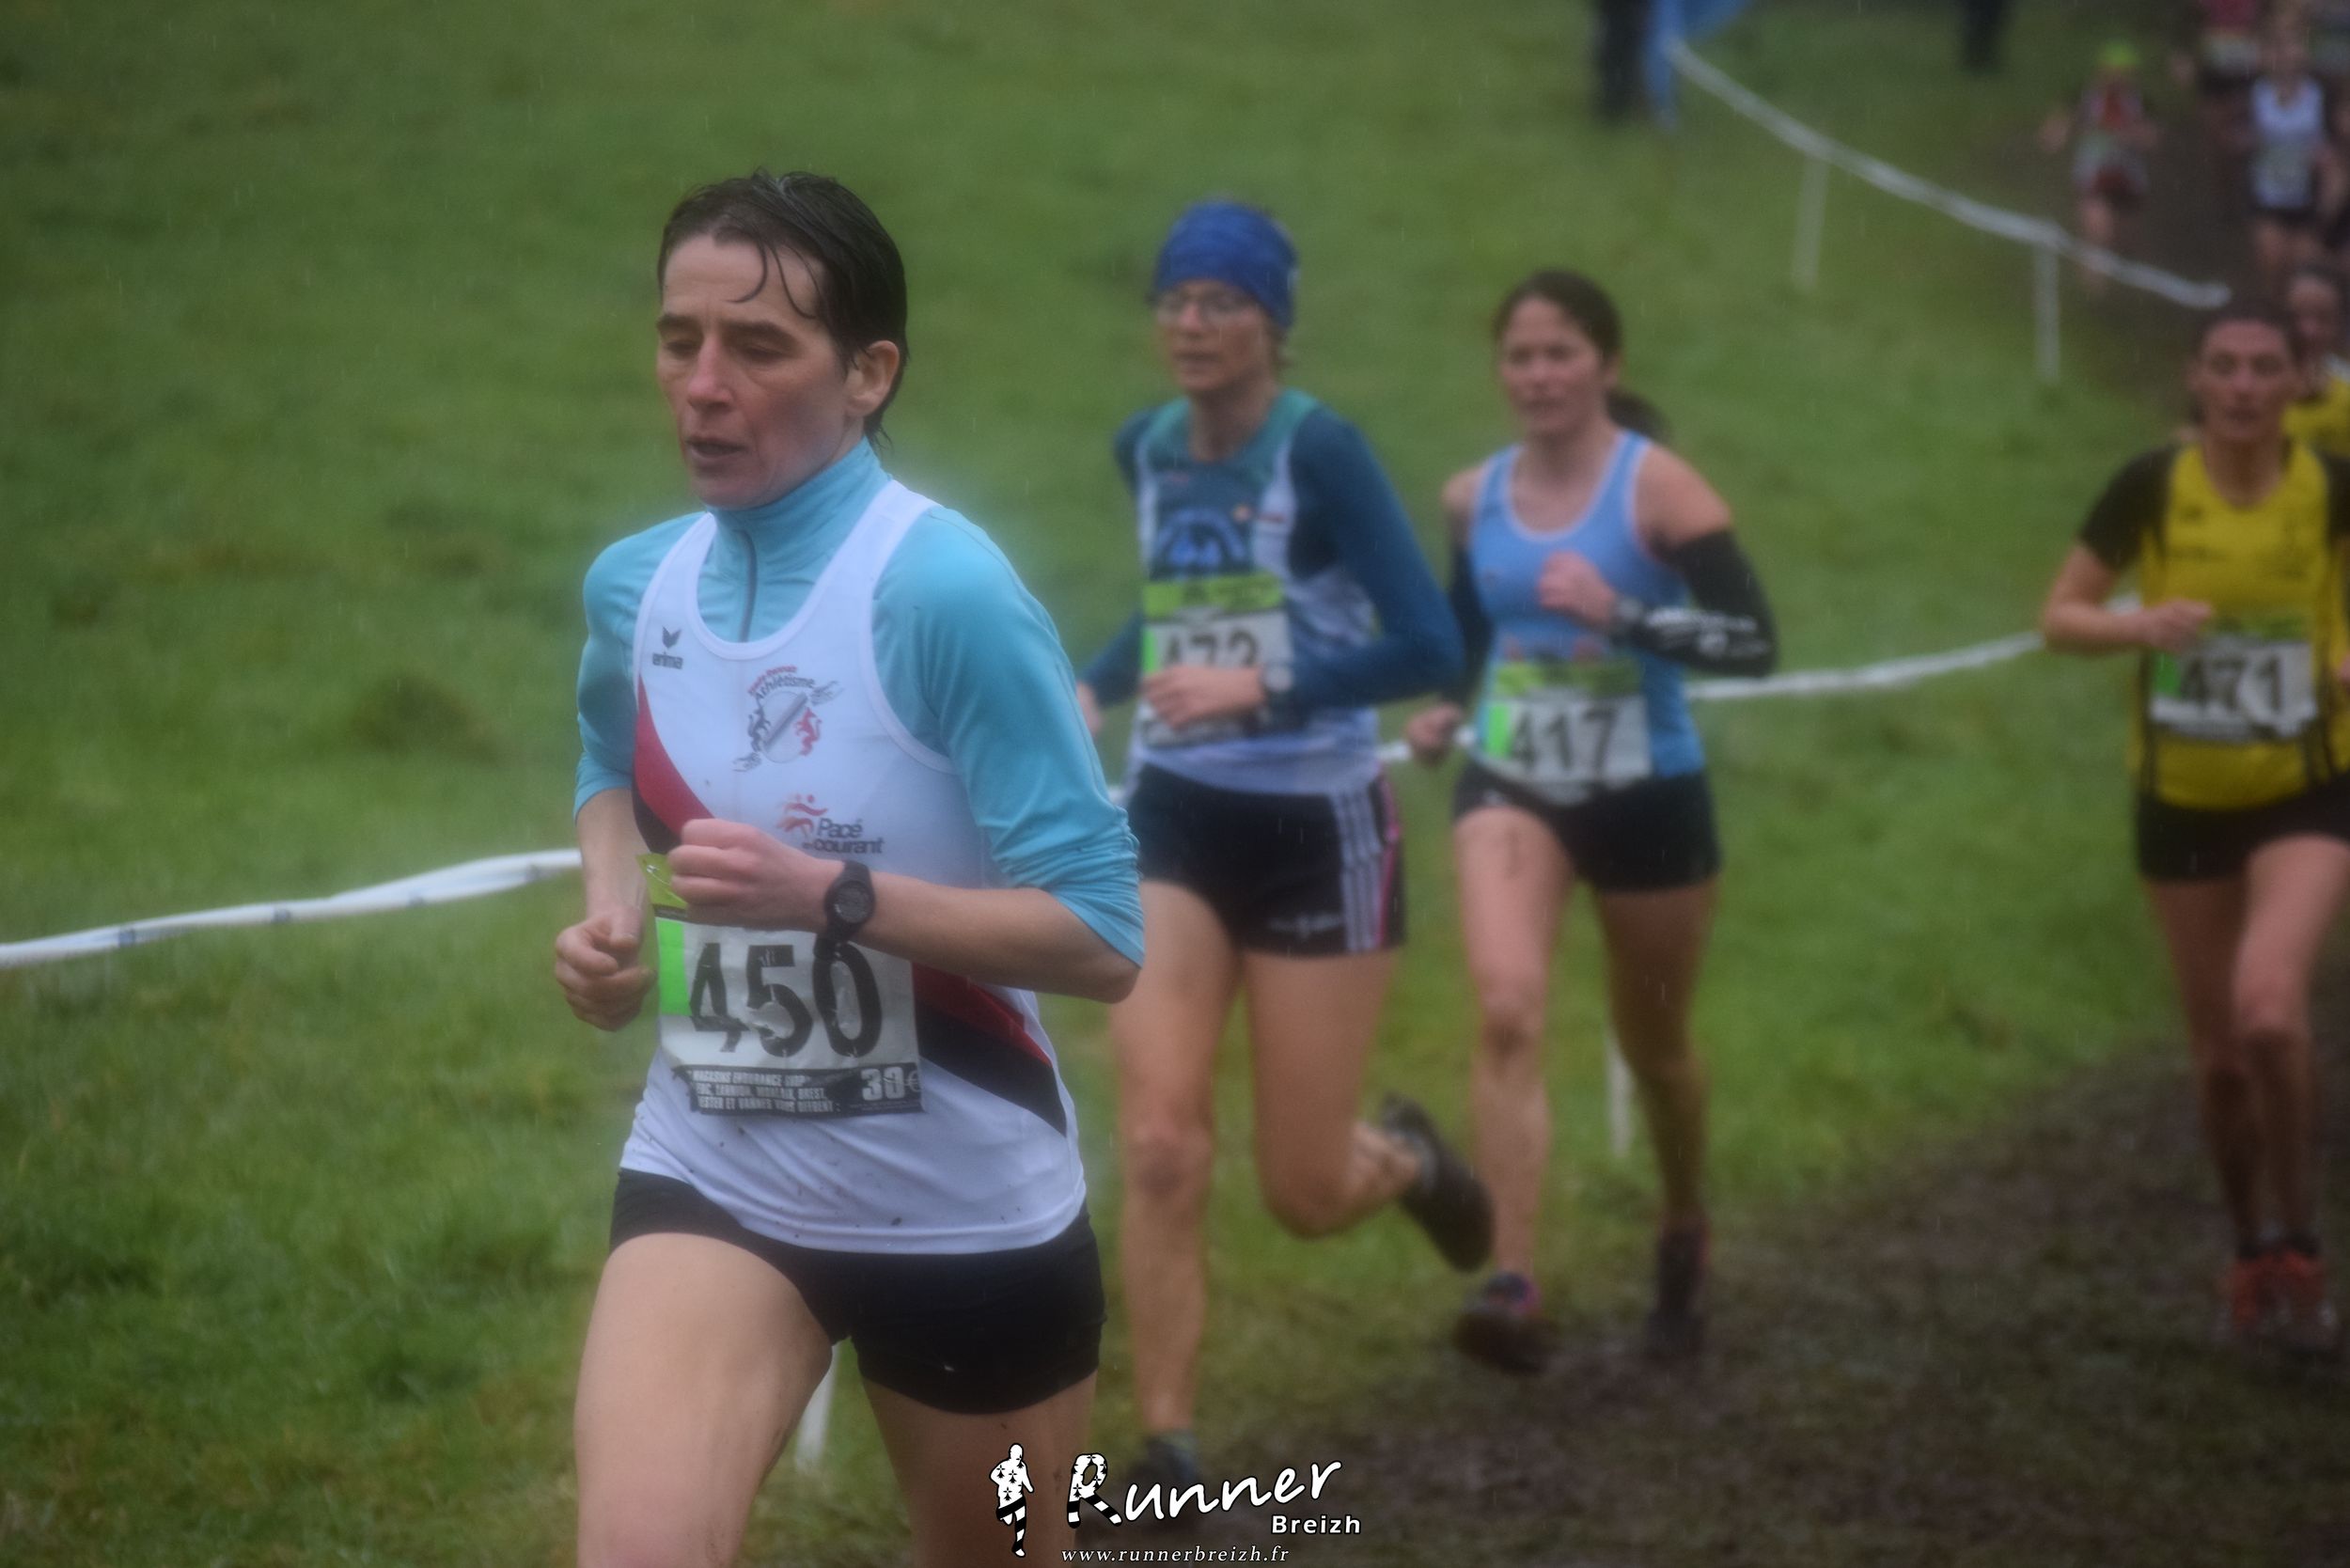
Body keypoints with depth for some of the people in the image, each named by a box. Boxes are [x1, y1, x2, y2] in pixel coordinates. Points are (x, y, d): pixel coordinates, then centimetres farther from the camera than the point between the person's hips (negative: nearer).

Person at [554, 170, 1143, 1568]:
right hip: (714, 1181, 4)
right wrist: (610, 916, 4)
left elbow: (1102, 939, -21)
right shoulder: (633, 585, 0)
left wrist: (828, 892, -30)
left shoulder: (945, 591, -20)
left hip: (971, 1205, -3)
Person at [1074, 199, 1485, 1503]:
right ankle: (1166, 1448, -1)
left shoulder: (1319, 450, -14)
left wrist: (1259, 687, -28)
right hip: (1173, 822, 4)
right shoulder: (1146, 450, 4)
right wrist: (1096, 685, 5)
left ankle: (1406, 1158, 40)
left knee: (1303, 1194, 4)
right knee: (1160, 1151, -10)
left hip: (1315, 832, -4)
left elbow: (1428, 648, -19)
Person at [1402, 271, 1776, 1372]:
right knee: (1505, 1011, -22)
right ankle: (1514, 1288, -27)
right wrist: (1443, 711, 2)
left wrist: (1622, 613, -30)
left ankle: (1684, 1239, 45)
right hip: (1511, 787, 2)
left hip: (1647, 797, -2)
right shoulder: (1473, 498, 3)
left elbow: (1754, 641, -19)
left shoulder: (1657, 486, -11)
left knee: (1654, 1043, 15)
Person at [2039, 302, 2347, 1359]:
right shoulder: (2151, 488, -9)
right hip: (2181, 801, 2)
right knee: (2217, 1051, 9)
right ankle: (2251, 1255, 32)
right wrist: (2138, 626, -24)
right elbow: (2059, 617, -4)